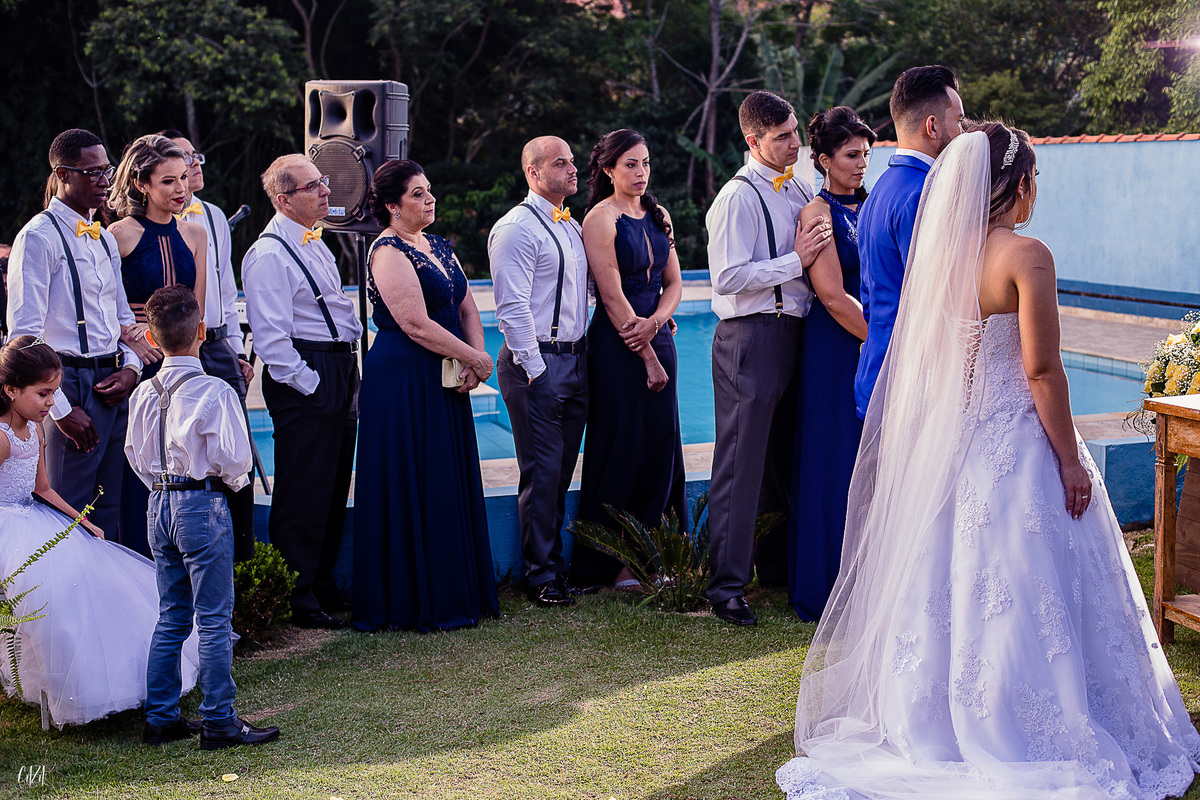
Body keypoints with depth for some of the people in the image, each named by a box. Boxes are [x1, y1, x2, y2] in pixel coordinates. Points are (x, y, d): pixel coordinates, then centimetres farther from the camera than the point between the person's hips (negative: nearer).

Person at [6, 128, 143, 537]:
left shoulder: (105, 239, 15)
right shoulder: (39, 237, -10)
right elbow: (23, 334, -15)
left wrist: (130, 368, 4)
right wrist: (60, 408, -16)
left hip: (115, 386, 7)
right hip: (72, 386, -7)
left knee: (108, 514, 12)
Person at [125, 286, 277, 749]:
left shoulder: (143, 394, 4)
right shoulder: (215, 392, -15)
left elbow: (135, 454, 12)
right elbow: (233, 457, -17)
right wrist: (234, 481, 4)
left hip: (159, 506, 7)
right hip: (203, 504, -7)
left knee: (171, 617, 15)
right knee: (214, 619, 0)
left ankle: (160, 717, 19)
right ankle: (218, 721, 4)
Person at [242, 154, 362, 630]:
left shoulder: (314, 243, 17)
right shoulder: (269, 255, -13)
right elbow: (270, 335, -18)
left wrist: (349, 372, 16)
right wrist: (307, 383, -17)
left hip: (341, 370, 10)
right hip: (304, 379, -10)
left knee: (335, 485, 15)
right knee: (303, 492, -4)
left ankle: (325, 586, 27)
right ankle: (298, 598, 5)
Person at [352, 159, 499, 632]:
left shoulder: (438, 247, 14)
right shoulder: (388, 253, -13)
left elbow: (467, 308, 14)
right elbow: (417, 325, -20)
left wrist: (472, 361, -3)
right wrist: (477, 360, -12)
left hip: (444, 380, 9)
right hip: (403, 383, -9)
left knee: (452, 483, 12)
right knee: (412, 490, -2)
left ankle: (456, 593, 21)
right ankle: (413, 603, 8)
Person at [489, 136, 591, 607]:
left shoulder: (572, 227, 17)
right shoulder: (516, 228, -11)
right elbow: (513, 307, -15)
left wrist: (583, 356, 15)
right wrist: (533, 369, -17)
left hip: (575, 359, 8)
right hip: (537, 363, -8)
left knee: (562, 469, 13)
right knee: (542, 471, -4)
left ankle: (556, 562, 23)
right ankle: (541, 576, 5)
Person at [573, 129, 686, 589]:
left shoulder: (658, 216, 13)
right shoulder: (601, 219, -8)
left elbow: (674, 283, 11)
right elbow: (613, 296, -13)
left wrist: (654, 322, -10)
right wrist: (648, 359, -13)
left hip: (657, 336, 7)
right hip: (616, 344, -7)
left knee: (660, 444, 7)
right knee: (622, 446, -3)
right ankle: (613, 562, 6)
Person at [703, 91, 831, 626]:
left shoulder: (800, 188, 13)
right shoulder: (738, 197, -12)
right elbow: (728, 278, -19)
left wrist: (817, 247, 8)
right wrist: (796, 260, -17)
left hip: (793, 331, 8)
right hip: (750, 338, -8)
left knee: (783, 456, 18)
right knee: (741, 463, -6)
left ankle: (775, 560, 33)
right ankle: (727, 584, -1)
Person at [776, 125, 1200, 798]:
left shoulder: (941, 253, 3)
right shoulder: (1026, 255, -15)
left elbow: (926, 358, 9)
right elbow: (1041, 369, -18)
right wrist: (1070, 459, -10)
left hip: (945, 440, 7)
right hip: (1017, 443, -6)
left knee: (950, 585, 14)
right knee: (1024, 593, 3)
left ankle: (937, 730, 23)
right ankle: (1022, 740, 11)